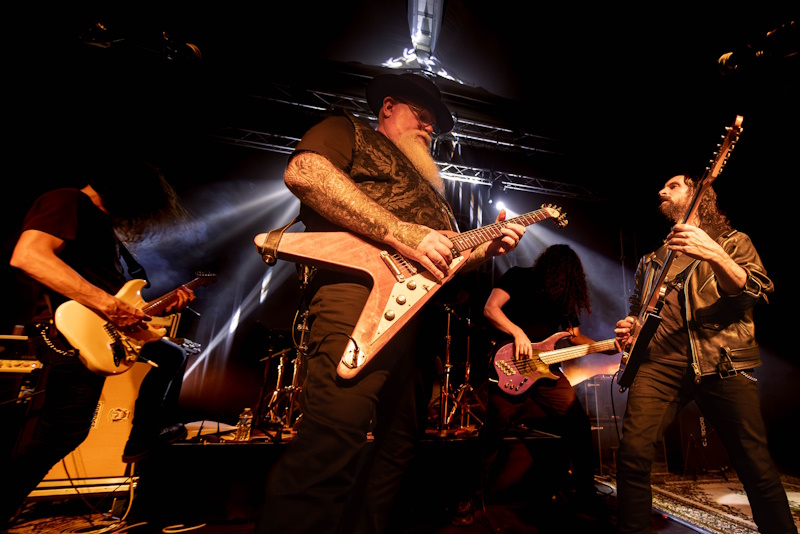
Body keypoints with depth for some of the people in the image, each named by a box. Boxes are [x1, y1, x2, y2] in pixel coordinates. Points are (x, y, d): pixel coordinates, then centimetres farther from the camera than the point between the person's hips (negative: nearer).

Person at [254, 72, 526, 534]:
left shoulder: (425, 182, 35)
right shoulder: (349, 131, 13)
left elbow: (445, 256, 31)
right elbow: (303, 172, -11)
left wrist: (485, 248, 12)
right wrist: (402, 233, -16)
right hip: (362, 289, -8)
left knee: (396, 445, 13)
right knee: (335, 441, -19)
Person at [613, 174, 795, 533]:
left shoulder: (732, 241, 15)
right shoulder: (651, 259, 25)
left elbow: (758, 292, -3)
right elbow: (636, 310, 30)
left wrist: (714, 254, -20)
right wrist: (629, 328, 8)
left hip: (722, 361, -1)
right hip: (659, 360, 2)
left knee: (756, 464, -1)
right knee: (634, 452, -11)